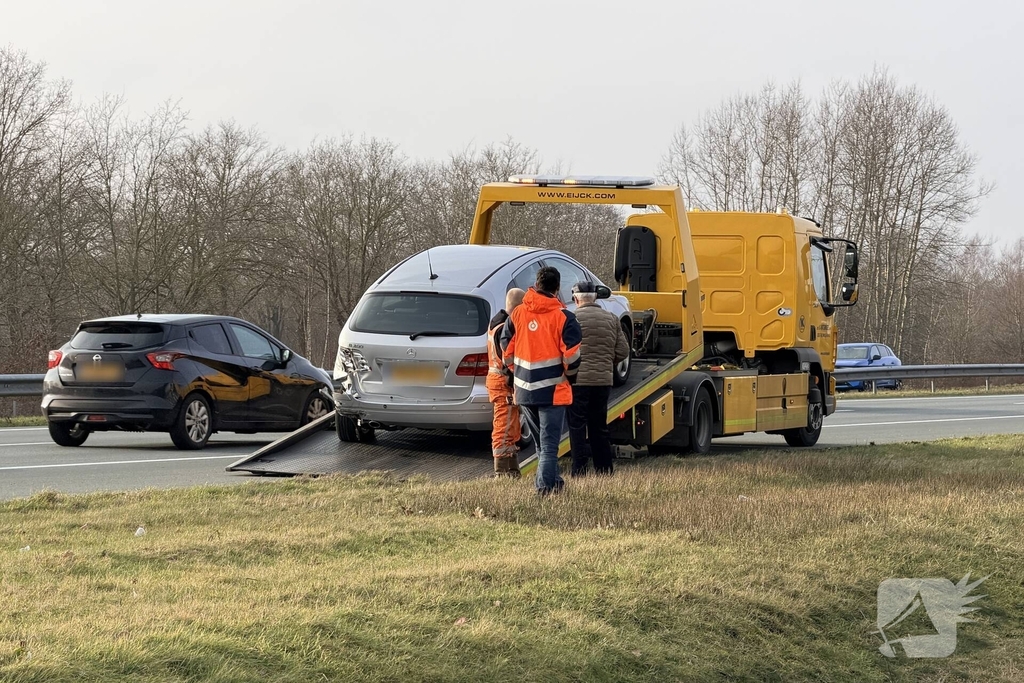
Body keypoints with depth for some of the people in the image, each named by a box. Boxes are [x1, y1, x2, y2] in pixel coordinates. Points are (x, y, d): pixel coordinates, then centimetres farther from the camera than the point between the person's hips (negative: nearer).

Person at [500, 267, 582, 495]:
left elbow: (506, 348, 8)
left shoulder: (517, 314, 4)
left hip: (524, 390, 4)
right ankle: (545, 486, -8)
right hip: (553, 391, -4)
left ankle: (554, 482, 26)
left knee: (541, 441, 18)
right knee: (549, 443, -1)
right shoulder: (563, 317, -9)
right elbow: (572, 355, -11)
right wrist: (567, 373, 9)